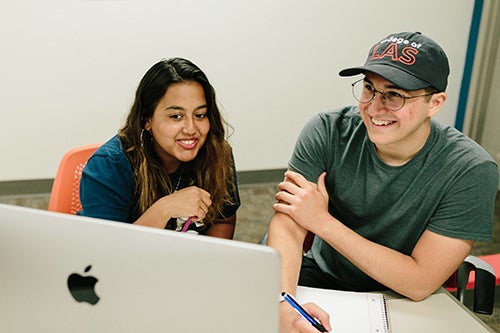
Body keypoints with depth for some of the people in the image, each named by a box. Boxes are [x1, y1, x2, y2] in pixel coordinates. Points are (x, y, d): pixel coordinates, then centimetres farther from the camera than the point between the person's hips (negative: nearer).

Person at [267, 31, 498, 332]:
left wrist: (323, 221, -24)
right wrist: (283, 303, -41)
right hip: (321, 275, 0)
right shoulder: (328, 132, -16)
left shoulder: (471, 172, -21)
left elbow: (419, 283, -22)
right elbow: (287, 225, -22)